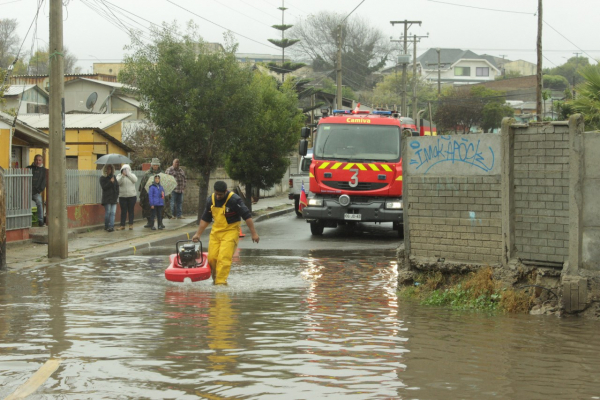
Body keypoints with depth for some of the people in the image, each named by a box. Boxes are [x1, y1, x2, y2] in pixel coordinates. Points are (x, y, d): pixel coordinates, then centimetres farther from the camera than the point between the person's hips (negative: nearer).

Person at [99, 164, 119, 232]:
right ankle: (106, 226, 6)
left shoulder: (113, 177, 15)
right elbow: (104, 187, -12)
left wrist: (117, 194, 6)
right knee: (108, 212, -4)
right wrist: (110, 182, -18)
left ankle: (111, 226, -8)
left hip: (113, 198, 4)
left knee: (113, 212, -5)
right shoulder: (102, 178, 0)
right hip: (107, 198, -4)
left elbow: (117, 185, 17)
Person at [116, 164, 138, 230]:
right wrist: (123, 175, -24)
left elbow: (135, 180, -14)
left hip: (132, 196, 0)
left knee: (131, 211, 4)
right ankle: (122, 225, 3)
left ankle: (131, 224, 10)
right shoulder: (119, 176, 5)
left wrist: (128, 173, -18)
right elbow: (118, 182, -15)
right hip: (122, 197, 0)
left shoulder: (132, 175, 7)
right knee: (123, 211, 0)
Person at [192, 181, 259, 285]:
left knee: (224, 258, -17)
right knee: (212, 258, 2)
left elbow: (247, 216, -14)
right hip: (215, 231, 6)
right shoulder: (211, 200, 2)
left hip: (230, 232, -6)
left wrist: (254, 233, -17)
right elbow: (205, 219, 14)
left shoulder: (234, 200, -17)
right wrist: (198, 234, 13)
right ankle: (215, 278, 23)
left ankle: (221, 281, -14)